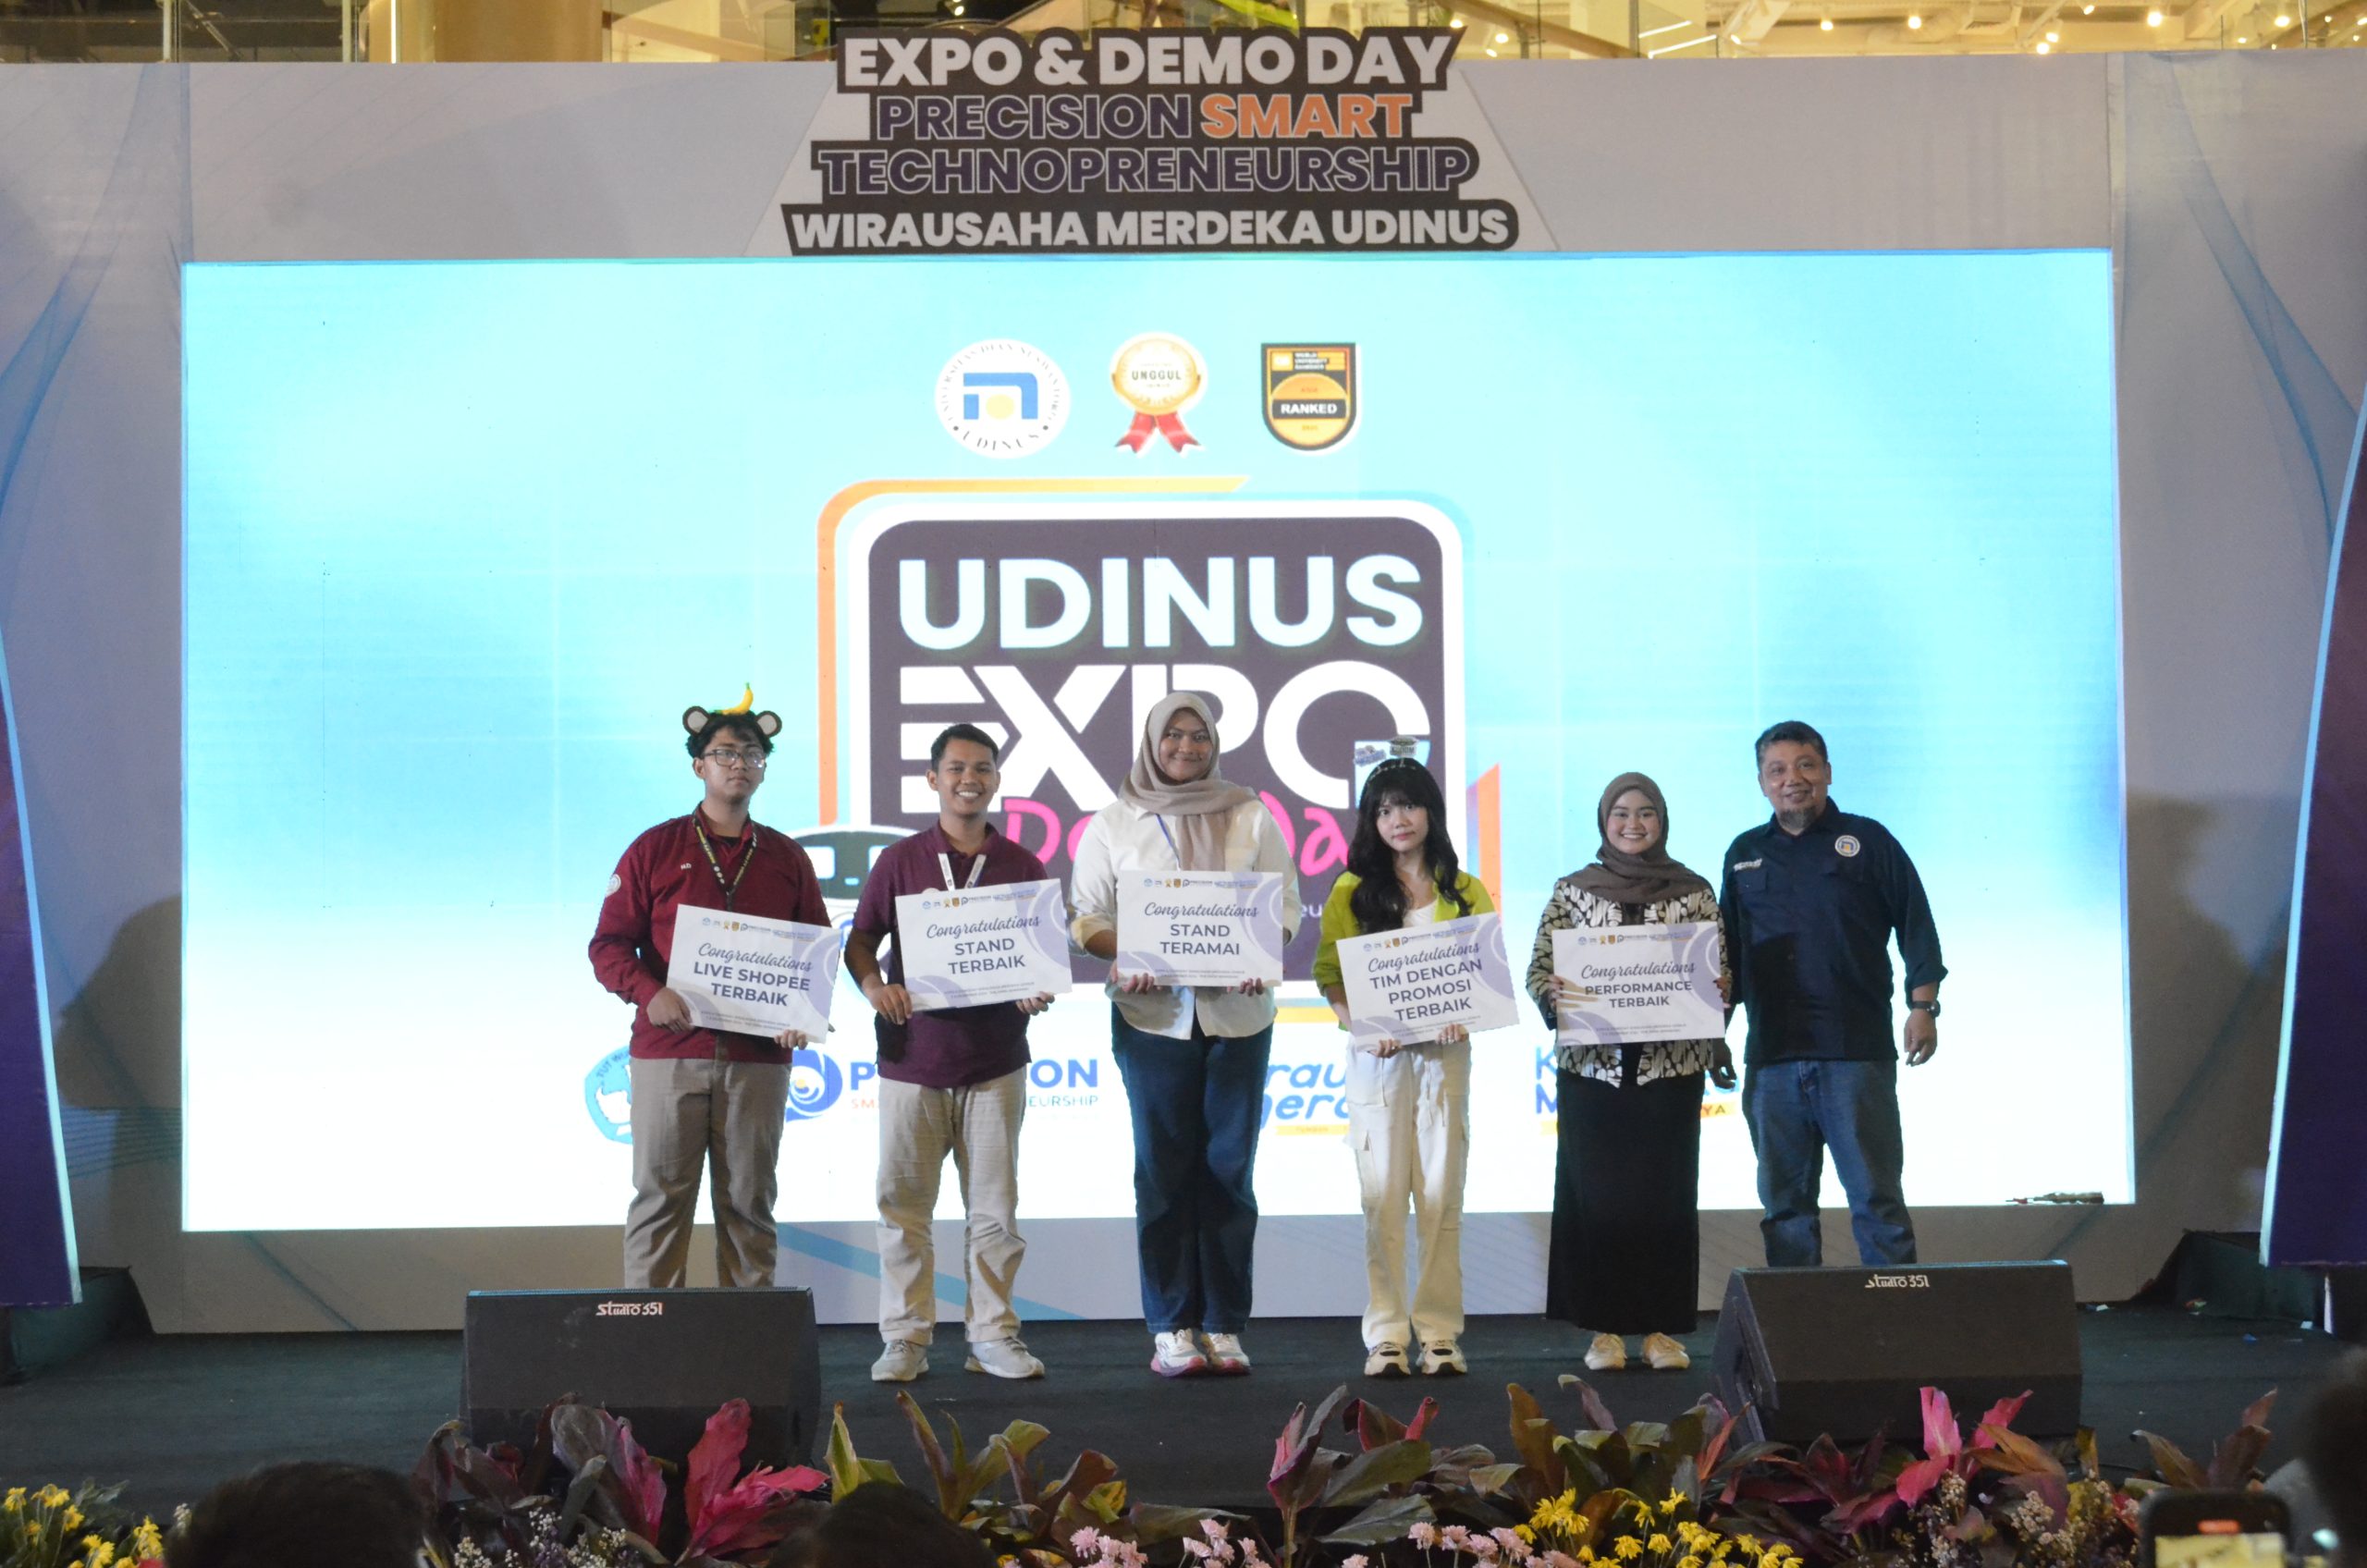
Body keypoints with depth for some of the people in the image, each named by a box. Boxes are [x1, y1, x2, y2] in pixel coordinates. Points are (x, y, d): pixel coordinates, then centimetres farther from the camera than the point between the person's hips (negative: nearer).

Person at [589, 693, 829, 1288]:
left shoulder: (786, 859, 13)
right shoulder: (655, 849, 7)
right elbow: (610, 943, 2)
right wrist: (649, 993, -17)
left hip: (758, 1059, 2)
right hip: (669, 1054, -2)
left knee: (748, 1203, 4)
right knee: (660, 1197, -2)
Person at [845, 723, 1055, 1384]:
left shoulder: (1023, 868, 7)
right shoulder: (899, 861, 4)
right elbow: (859, 940, 6)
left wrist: (1039, 993, -10)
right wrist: (874, 985, -13)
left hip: (995, 1061, 1)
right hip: (913, 1058, -1)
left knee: (994, 1206, 4)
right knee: (903, 1204, 2)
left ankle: (992, 1333, 12)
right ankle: (905, 1337, 9)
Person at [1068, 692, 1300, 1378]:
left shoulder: (1251, 818, 9)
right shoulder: (1113, 824, 7)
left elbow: (1286, 907, 6)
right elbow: (1086, 916, 4)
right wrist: (1126, 957, -15)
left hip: (1237, 1010, 1)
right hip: (1152, 1013, -1)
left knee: (1229, 1167, 1)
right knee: (1162, 1168, -1)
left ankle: (1224, 1327, 6)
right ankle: (1171, 1329, 4)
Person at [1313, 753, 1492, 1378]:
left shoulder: (1464, 892, 10)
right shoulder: (1352, 891, 7)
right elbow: (1328, 971, 2)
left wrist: (1465, 1016, -13)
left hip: (1445, 1052, 1)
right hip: (1376, 1055, -1)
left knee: (1442, 1193, 0)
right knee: (1382, 1193, -1)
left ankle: (1440, 1332, 4)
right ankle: (1385, 1335, 1)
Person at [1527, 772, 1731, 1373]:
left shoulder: (1694, 892, 7)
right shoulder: (1572, 890, 7)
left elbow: (1721, 969, 7)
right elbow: (1539, 967, 3)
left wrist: (1717, 988, -14)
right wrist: (1554, 993, -18)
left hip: (1671, 1064, 0)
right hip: (1592, 1065, 0)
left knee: (1666, 1192, 1)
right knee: (1594, 1192, 0)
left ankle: (1661, 1328, 10)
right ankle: (1604, 1328, 9)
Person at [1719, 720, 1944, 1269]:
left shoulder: (1866, 842, 6)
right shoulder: (1745, 854, 16)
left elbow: (1916, 925, 4)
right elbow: (1728, 951, 20)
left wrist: (1922, 1005, -5)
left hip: (1856, 1051, -4)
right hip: (1771, 1056, 4)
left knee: (1876, 1197, -3)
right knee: (1784, 1202, 6)